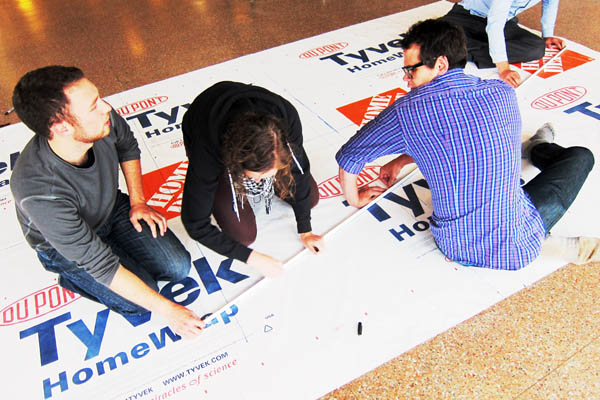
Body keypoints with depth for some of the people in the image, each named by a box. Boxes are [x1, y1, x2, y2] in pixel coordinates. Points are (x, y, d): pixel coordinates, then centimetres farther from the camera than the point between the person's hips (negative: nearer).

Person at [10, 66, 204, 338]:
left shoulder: (103, 120, -28)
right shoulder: (40, 192, -41)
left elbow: (127, 145, 1)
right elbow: (100, 264, -33)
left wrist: (137, 201, -2)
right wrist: (166, 309, -29)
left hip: (112, 207, 5)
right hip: (64, 245, -4)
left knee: (178, 267, -5)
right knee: (141, 302, -12)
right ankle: (73, 278, 11)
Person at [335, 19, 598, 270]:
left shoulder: (407, 111, -16)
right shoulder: (503, 92, -5)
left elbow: (348, 157, -5)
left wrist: (355, 199, 15)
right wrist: (401, 160, 23)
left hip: (456, 248, 1)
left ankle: (536, 150, 51)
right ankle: (536, 150, 55)